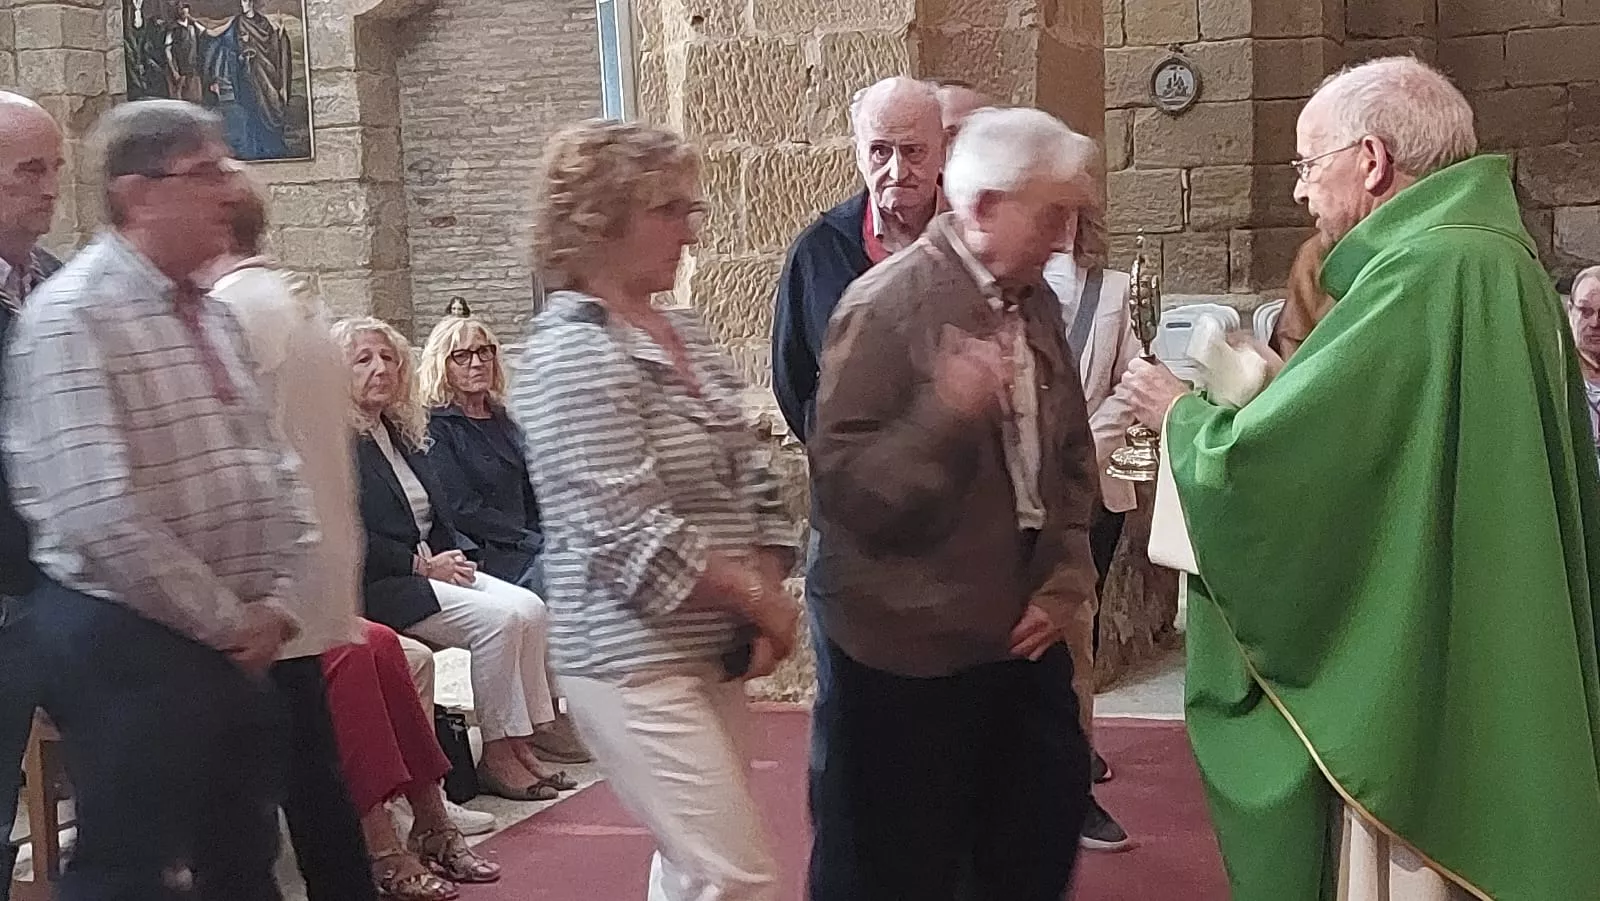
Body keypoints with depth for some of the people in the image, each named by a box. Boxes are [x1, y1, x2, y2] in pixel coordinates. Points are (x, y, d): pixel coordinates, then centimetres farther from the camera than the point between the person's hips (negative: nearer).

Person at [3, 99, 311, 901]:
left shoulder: (209, 313, 12)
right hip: (127, 641, -8)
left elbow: (270, 464, 14)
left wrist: (269, 601, 0)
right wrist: (225, 621, -15)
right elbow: (101, 513, -23)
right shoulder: (75, 317, -15)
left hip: (238, 640, 8)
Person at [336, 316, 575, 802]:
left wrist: (450, 558, 1)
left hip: (432, 567, 8)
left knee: (530, 608, -13)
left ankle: (522, 743, -12)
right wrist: (421, 565, -15)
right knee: (497, 618, -24)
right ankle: (497, 758, -14)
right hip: (376, 586, -8)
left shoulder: (400, 432, 19)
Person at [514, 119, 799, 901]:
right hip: (635, 661, -8)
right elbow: (633, 539, -21)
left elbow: (747, 480, 13)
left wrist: (765, 603, -2)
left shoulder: (683, 334, 10)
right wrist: (762, 602, -12)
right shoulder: (573, 354, -16)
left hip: (709, 651, 8)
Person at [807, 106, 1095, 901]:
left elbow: (1071, 456, 15)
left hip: (1024, 635, 7)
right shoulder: (885, 306, -15)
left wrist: (1065, 583, 3)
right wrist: (947, 416, -34)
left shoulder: (1036, 302, 8)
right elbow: (843, 483, -19)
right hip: (914, 652, -7)